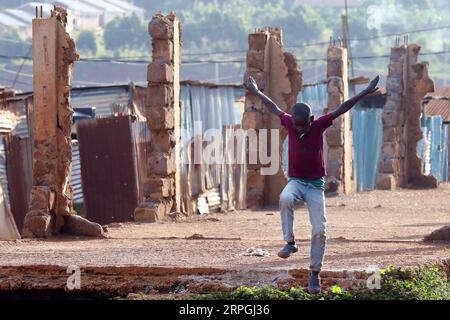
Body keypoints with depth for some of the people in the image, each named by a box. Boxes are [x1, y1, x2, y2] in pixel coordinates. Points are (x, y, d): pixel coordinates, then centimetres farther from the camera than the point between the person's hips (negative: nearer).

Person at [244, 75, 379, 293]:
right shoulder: (290, 123, -7)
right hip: (295, 182, 1)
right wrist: (256, 92, 22)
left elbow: (341, 109, -9)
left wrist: (365, 93, -11)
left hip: (315, 185, -1)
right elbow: (274, 108, 10)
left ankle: (315, 273, -1)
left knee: (319, 230, -10)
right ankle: (290, 242, -25)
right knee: (285, 199, -36)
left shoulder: (319, 125, -11)